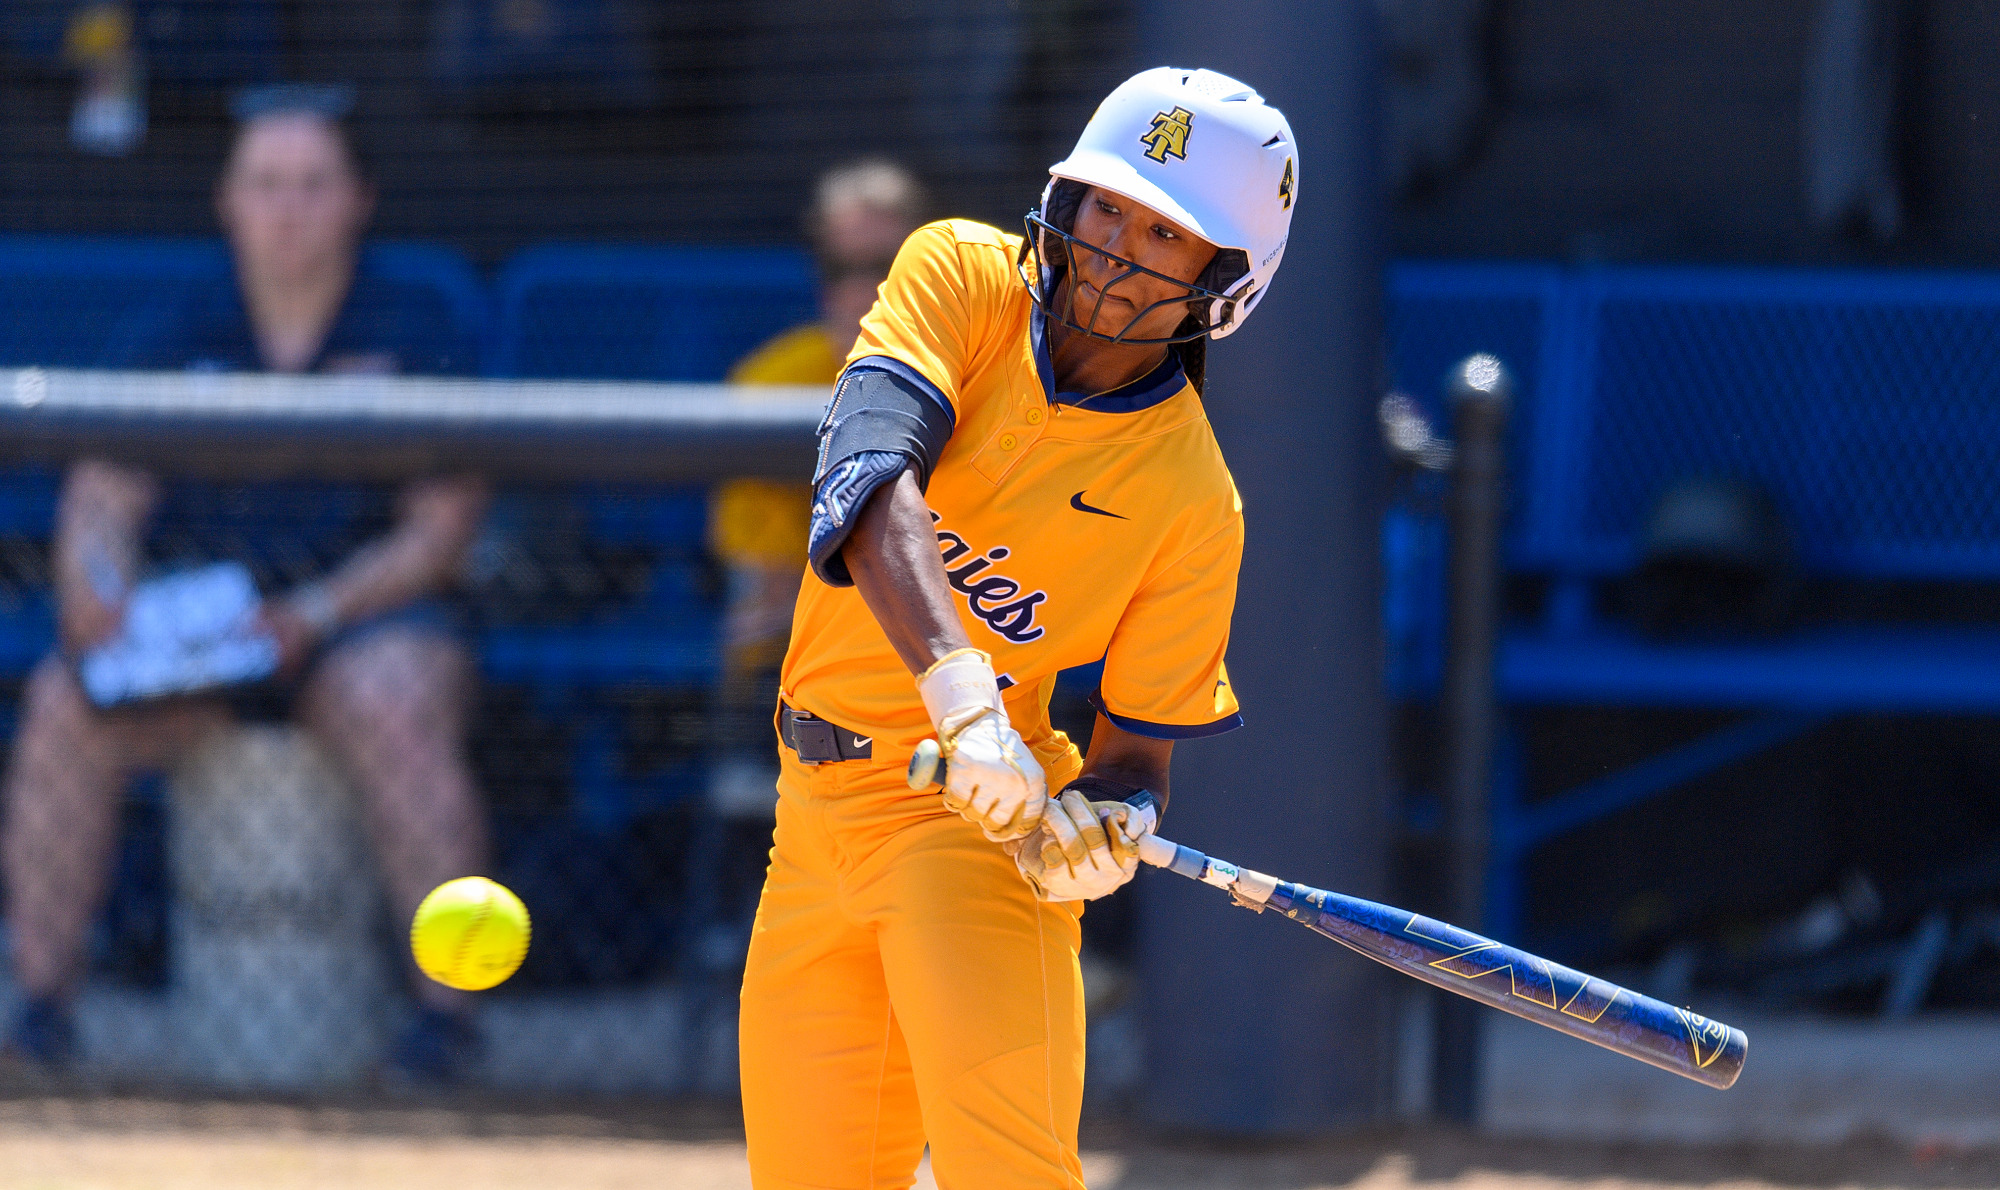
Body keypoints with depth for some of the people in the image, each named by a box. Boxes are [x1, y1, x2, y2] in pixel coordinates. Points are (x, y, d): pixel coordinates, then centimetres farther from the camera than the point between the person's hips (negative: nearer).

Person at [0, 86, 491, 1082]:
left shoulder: (411, 346, 1)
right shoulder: (186, 345, 10)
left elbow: (439, 531, -4)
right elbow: (104, 493, 5)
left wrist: (318, 612, -19)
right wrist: (98, 580, -19)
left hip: (368, 616, -3)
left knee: (393, 705, -37)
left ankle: (446, 1003, -31)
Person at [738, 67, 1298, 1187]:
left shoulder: (1191, 499, -10)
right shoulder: (963, 276, -6)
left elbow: (1144, 745, -3)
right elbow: (868, 473, -24)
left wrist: (1106, 824, -28)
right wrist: (957, 685, -38)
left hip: (975, 816, -3)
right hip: (821, 802, 3)